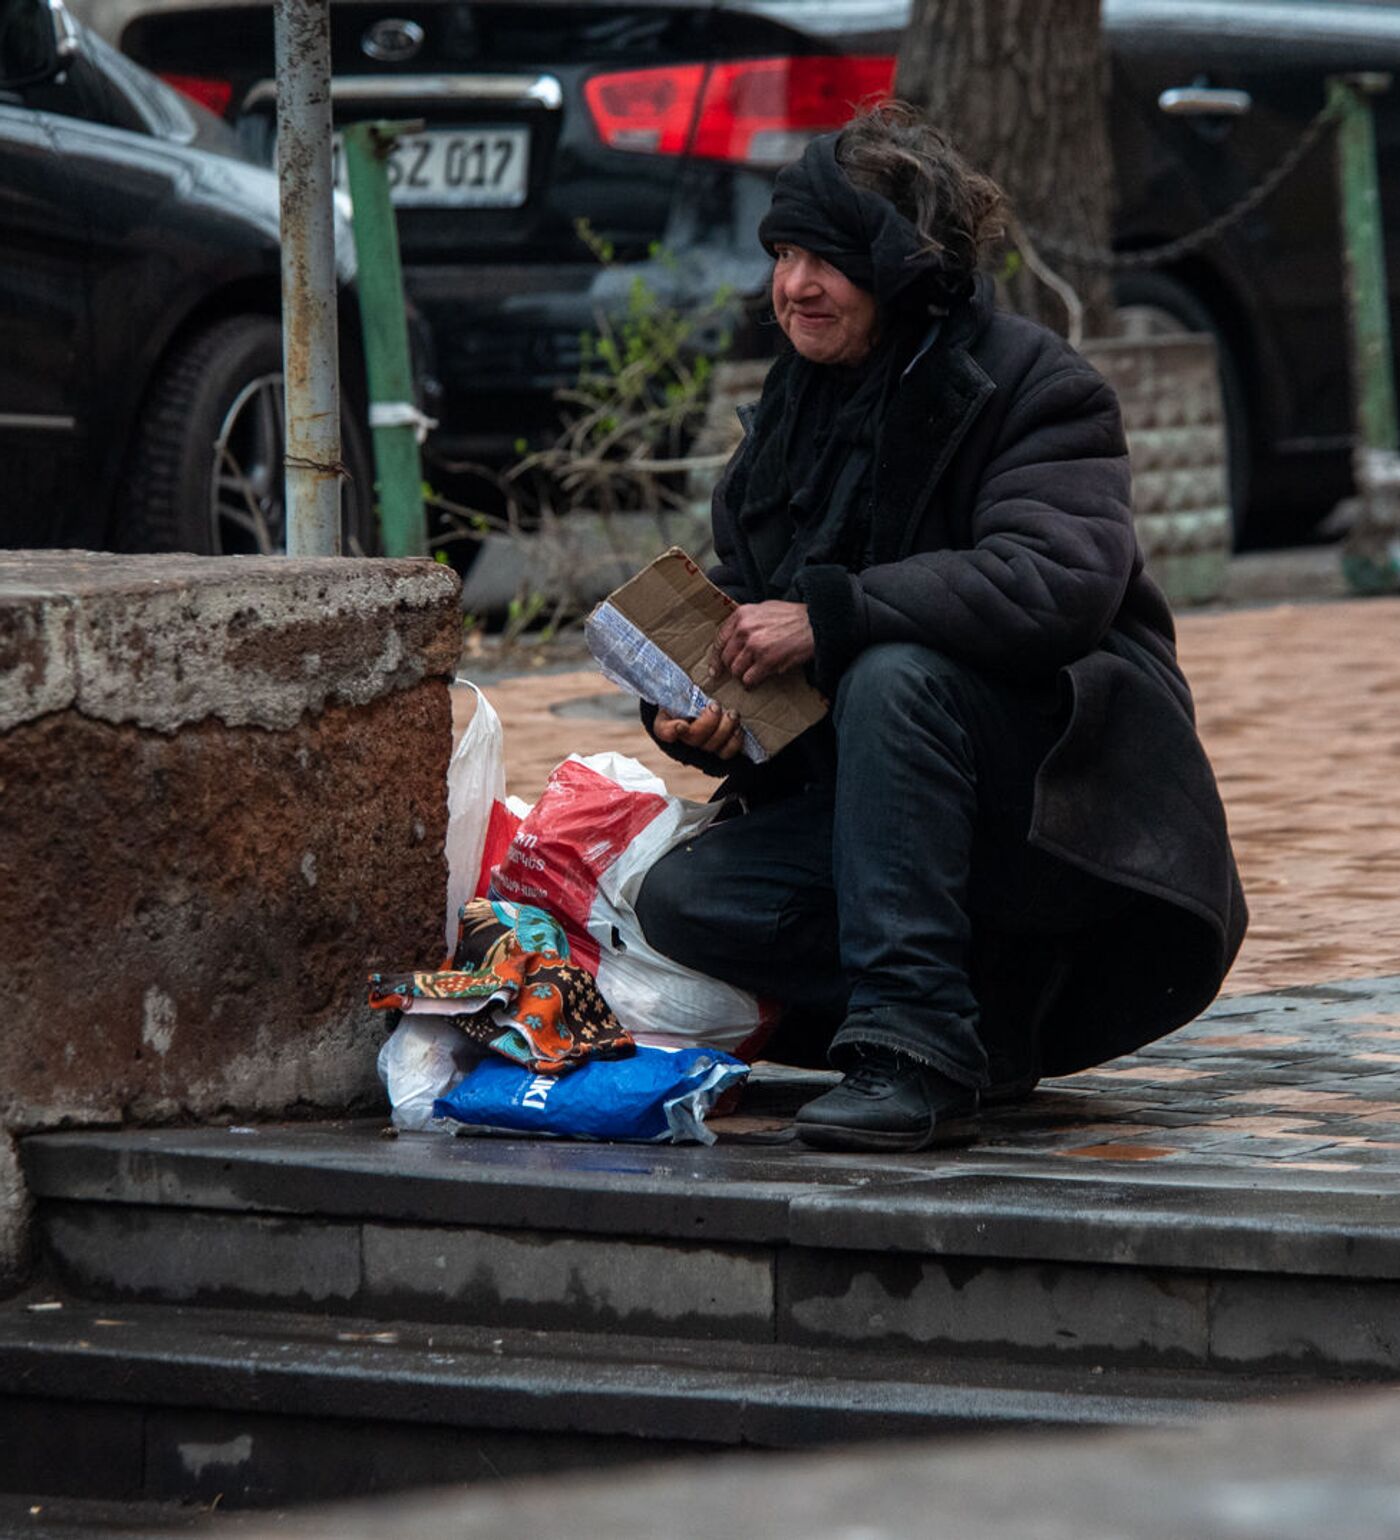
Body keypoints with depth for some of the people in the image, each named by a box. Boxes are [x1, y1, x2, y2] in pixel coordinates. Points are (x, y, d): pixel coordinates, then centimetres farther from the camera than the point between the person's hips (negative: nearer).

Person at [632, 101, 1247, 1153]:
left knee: (893, 675, -36)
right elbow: (741, 596, 14)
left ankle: (914, 1053, -38)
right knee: (684, 899, -16)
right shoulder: (792, 412, 12)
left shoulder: (1031, 386, -11)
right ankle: (985, 1025, -10)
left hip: (1063, 780, -7)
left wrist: (833, 615, -31)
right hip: (868, 799, 7)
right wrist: (689, 709, -10)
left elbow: (1059, 581, -28)